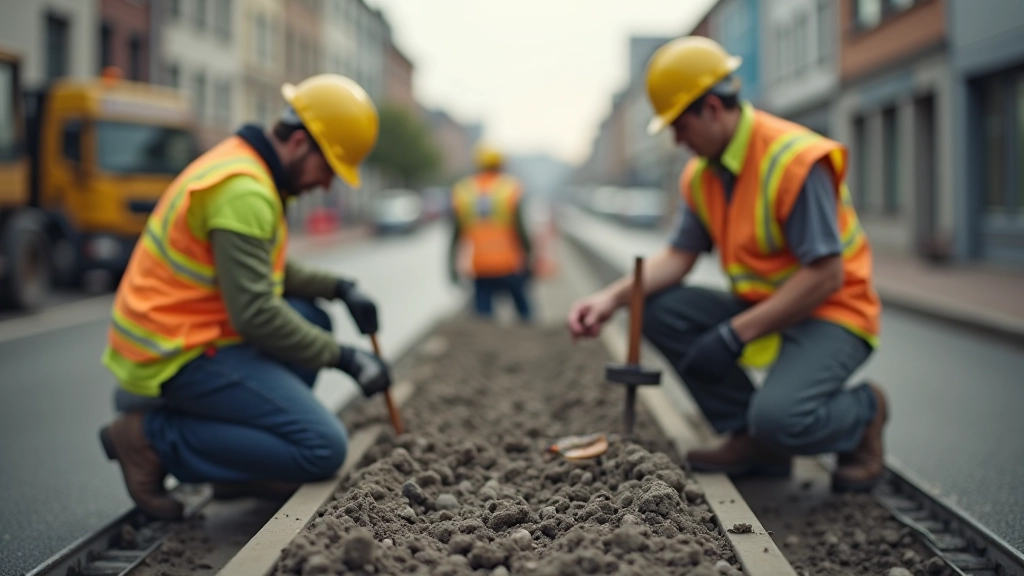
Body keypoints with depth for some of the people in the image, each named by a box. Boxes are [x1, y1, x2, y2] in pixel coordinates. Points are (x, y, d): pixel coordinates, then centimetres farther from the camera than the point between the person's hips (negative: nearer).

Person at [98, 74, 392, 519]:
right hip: (181, 356, -10)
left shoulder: (247, 167, 12)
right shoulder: (245, 191, -21)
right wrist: (344, 358, -15)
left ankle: (245, 467, 11)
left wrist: (340, 289, 9)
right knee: (324, 448, -12)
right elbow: (255, 314, -23)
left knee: (310, 319, 19)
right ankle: (155, 437, -7)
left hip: (167, 334, 10)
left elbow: (265, 271, 22)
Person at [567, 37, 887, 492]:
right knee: (658, 310, -10)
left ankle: (862, 411, 4)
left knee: (777, 418, -32)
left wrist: (736, 334, -25)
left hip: (832, 314, -8)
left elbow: (826, 275, -25)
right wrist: (613, 298, -13)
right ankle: (751, 439, -3)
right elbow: (679, 256, 4)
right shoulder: (702, 173, 3)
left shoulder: (794, 160, -23)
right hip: (760, 309, 8)